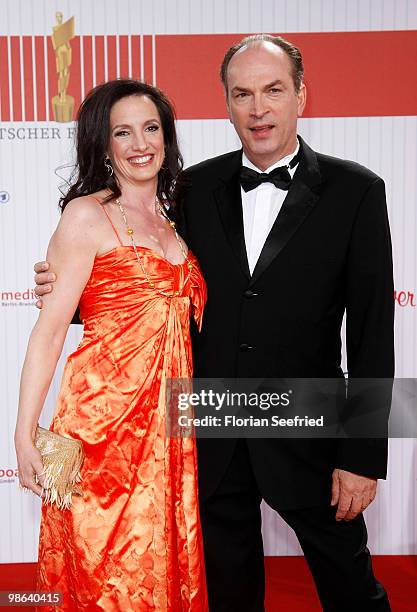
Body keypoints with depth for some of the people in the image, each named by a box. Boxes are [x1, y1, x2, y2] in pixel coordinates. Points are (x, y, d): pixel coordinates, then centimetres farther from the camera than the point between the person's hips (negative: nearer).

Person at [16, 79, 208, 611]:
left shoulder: (172, 220, 14)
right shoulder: (87, 215, -5)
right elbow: (50, 327, -9)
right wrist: (25, 436, -11)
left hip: (168, 424, 6)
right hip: (104, 417, -6)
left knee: (167, 565, 14)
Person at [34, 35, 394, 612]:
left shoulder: (355, 190, -8)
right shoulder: (198, 186, 1)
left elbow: (372, 330, -9)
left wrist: (363, 455, -10)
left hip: (305, 432, -2)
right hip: (215, 431, 3)